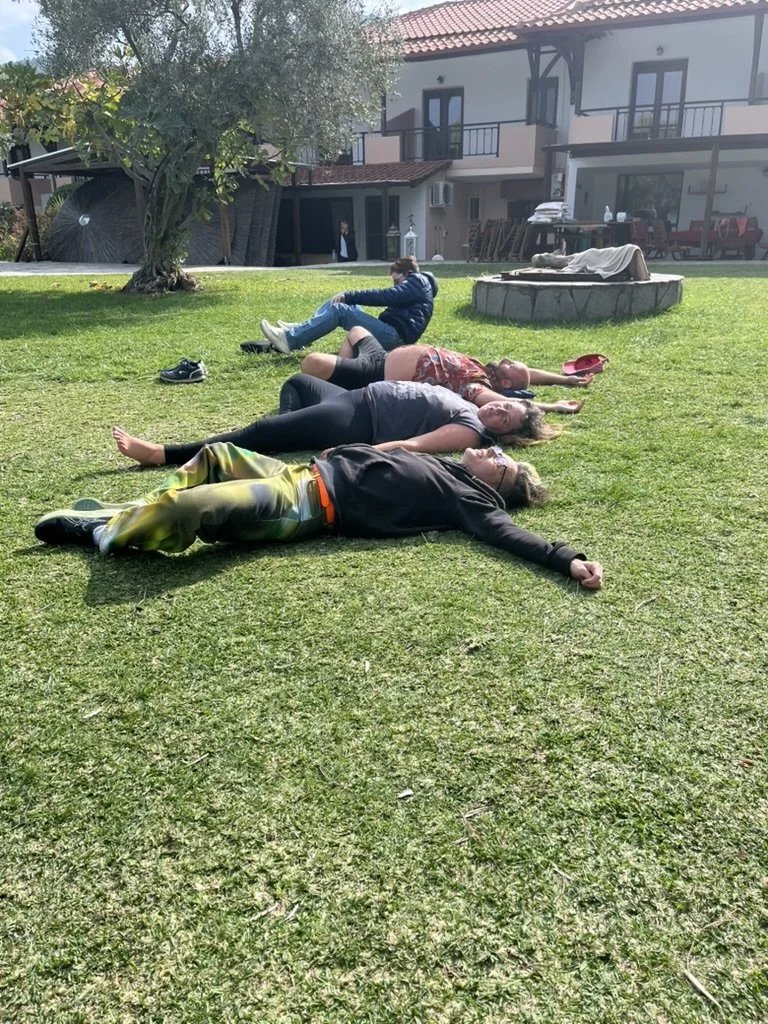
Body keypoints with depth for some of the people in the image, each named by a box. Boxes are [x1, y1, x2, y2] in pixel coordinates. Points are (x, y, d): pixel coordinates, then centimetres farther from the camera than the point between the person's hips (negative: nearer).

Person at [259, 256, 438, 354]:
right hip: (392, 332, 10)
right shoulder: (414, 285, 30)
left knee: (339, 309, -20)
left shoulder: (416, 283, -3)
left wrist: (349, 296, -17)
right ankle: (299, 331, -4)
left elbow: (385, 296, -17)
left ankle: (289, 340, -26)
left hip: (396, 336, -10)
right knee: (340, 303, 8)